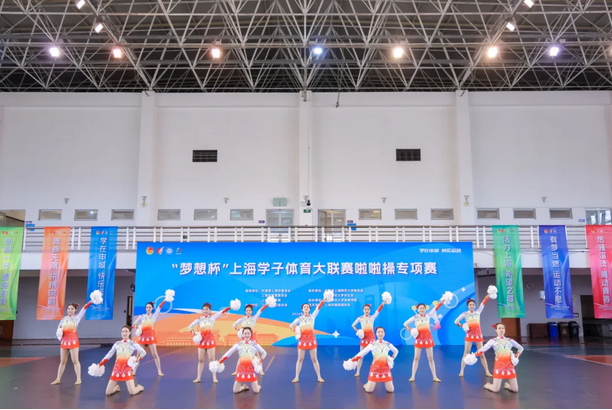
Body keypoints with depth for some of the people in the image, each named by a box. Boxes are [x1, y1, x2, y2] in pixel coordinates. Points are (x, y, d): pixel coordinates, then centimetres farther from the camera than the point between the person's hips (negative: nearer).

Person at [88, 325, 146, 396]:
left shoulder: (132, 343, 4)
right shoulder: (117, 344, 13)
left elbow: (143, 352, 3)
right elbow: (108, 355, 17)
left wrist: (137, 360, -10)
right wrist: (99, 365, 12)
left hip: (127, 368, -3)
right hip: (117, 369, 3)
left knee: (132, 392, -12)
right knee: (108, 393, 0)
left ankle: (140, 387, 22)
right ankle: (116, 387, 32)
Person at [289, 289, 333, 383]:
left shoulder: (312, 316, 5)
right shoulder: (299, 319, 7)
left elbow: (318, 308, -8)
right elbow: (291, 325, 12)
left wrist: (323, 300, -20)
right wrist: (295, 330, -6)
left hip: (311, 339, -1)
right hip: (302, 340, 1)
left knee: (314, 359, 3)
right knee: (300, 359, 5)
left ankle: (319, 377, 8)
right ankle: (296, 377, 11)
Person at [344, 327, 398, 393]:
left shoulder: (388, 344, 10)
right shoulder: (372, 344, 4)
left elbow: (396, 351, 27)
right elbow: (362, 353, -1)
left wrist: (392, 359, 10)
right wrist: (352, 360, -9)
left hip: (386, 368, 2)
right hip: (375, 368, -2)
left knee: (390, 390, -4)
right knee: (369, 390, -8)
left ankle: (386, 383, 27)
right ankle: (367, 385, 26)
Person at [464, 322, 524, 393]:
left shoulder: (509, 340, 13)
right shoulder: (493, 341, 4)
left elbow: (521, 348, 21)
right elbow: (483, 349, -4)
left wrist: (516, 357, 6)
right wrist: (474, 356, -14)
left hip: (509, 366, 3)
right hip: (499, 366, -3)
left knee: (515, 390, 0)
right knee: (495, 390, -6)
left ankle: (506, 385, 32)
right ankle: (488, 385, 27)